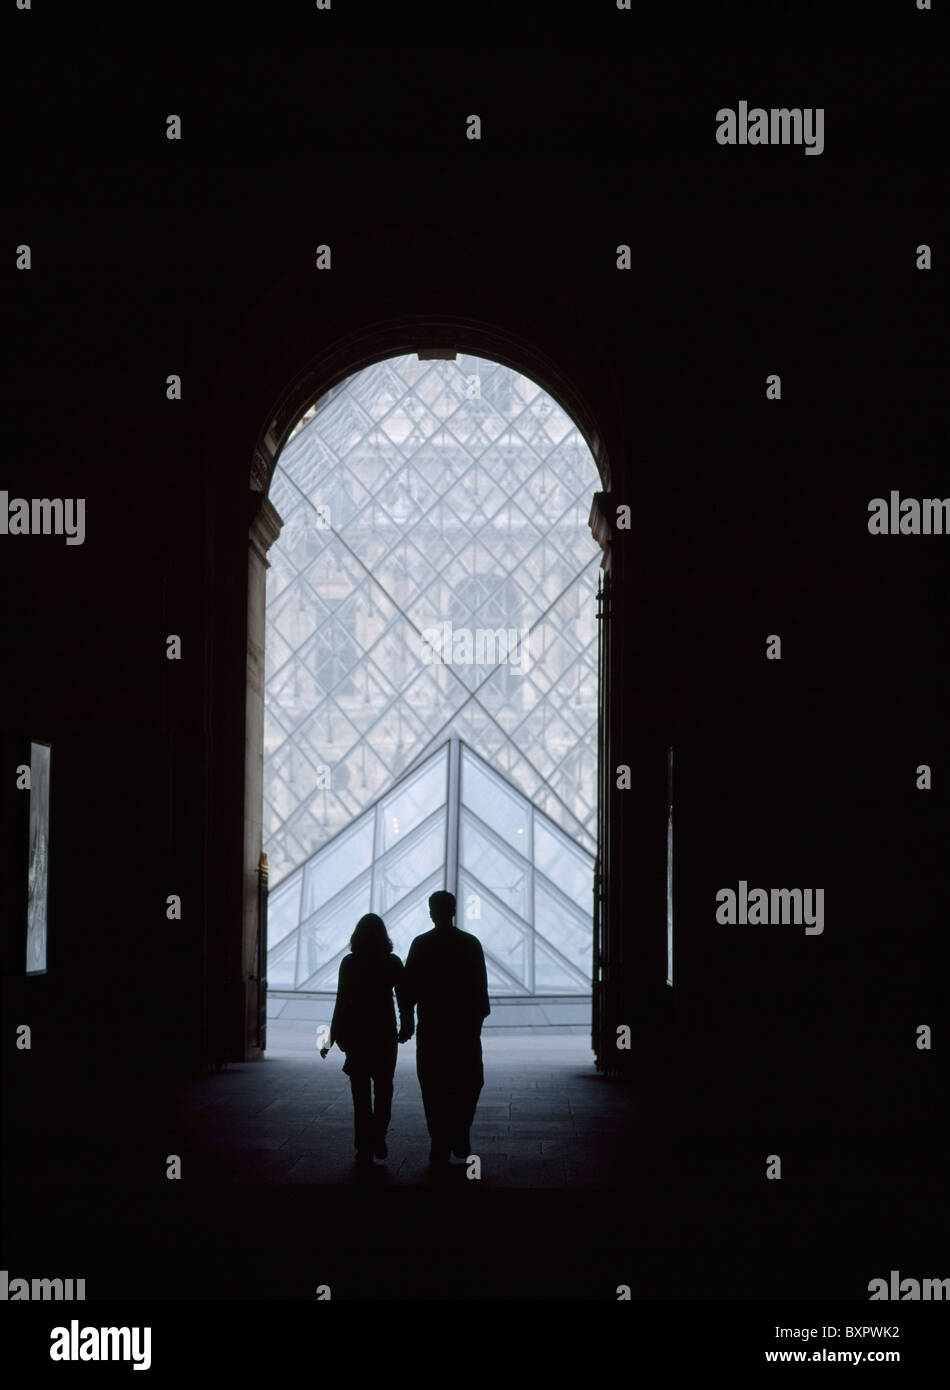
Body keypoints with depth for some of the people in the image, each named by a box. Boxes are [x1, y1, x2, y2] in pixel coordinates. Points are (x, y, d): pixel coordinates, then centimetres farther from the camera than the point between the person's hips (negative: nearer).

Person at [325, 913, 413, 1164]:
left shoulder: (349, 963, -6)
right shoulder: (393, 963, -3)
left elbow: (342, 1002, -7)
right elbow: (404, 999, -1)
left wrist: (334, 1036, -2)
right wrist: (406, 1028, 12)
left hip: (356, 1033, -1)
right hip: (385, 1033, 1)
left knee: (361, 1092, 6)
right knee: (383, 1088, 15)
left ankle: (365, 1148, 5)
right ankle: (377, 1137, 1)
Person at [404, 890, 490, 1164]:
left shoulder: (421, 944, -4)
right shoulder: (471, 943, -1)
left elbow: (409, 986, -3)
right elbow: (481, 987, 1)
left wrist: (407, 1017, 7)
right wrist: (478, 1018, 11)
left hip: (431, 1026, -1)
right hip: (465, 1025, 1)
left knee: (434, 1086, 5)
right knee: (468, 1082, 15)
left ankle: (441, 1145, 4)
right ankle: (459, 1136, 4)